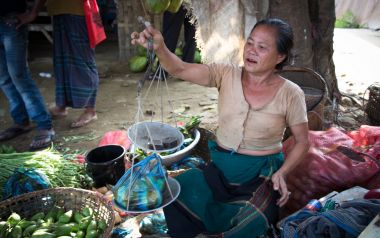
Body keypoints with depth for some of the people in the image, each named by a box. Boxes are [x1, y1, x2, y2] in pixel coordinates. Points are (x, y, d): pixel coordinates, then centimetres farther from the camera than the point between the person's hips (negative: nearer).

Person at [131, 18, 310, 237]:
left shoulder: (290, 94, -9)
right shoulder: (227, 75, -4)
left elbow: (302, 142, 1)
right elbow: (180, 70, -15)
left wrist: (281, 174, -13)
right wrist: (159, 48, -34)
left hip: (261, 174, -2)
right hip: (220, 167, 3)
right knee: (177, 196, -19)